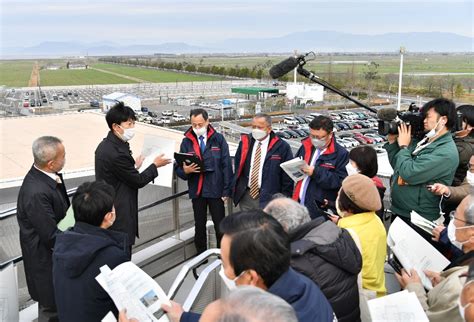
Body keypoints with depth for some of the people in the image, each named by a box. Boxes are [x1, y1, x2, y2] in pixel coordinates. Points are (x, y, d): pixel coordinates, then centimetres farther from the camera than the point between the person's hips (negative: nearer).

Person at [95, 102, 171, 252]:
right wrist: (155, 165, 1)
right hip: (120, 214, -10)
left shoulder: (105, 145, 6)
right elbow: (138, 181, -12)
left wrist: (134, 166, 15)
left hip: (108, 209, 10)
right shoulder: (116, 153, -24)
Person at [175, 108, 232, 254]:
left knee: (220, 226, 5)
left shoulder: (218, 139, -2)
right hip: (197, 191, 2)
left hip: (216, 190, -2)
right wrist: (185, 170, -20)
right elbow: (179, 168, 4)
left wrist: (226, 190, -7)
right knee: (199, 227, 12)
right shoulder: (186, 142, 2)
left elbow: (226, 166, -3)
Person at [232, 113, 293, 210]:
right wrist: (235, 188, 12)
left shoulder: (281, 147, -7)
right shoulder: (245, 142, 6)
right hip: (245, 196, 4)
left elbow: (288, 177, -3)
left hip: (268, 198, -4)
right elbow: (238, 167, 16)